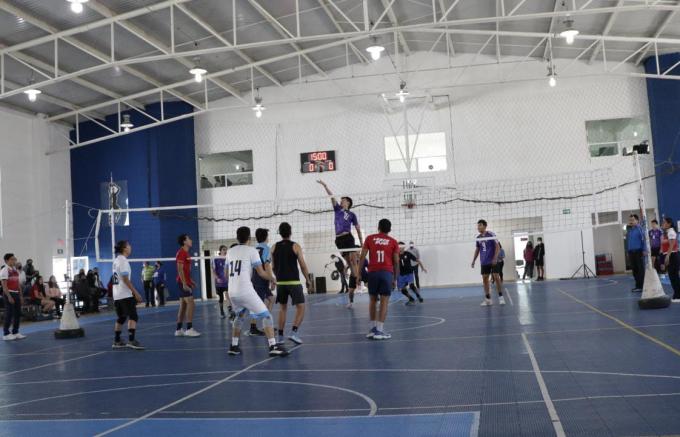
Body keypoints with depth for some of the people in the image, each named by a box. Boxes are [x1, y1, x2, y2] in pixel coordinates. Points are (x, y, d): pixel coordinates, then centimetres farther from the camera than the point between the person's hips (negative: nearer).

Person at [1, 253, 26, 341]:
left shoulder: (15, 270, 12)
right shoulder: (4, 270, -11)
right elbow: (4, 285, -15)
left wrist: (21, 295, 12)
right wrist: (9, 297, -20)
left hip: (16, 293, 8)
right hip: (9, 294, -8)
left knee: (18, 313, 10)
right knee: (9, 314, -4)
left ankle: (15, 332, 20)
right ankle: (6, 334, 6)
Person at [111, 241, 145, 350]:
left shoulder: (116, 260, 15)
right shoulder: (123, 261, -13)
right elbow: (126, 280, -18)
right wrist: (136, 293, -18)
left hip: (117, 295, 10)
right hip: (125, 295, -10)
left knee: (121, 318, 16)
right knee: (133, 317, -13)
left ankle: (117, 341, 19)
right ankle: (131, 340, -22)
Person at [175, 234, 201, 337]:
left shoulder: (186, 253, 17)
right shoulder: (181, 253, -12)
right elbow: (180, 269, -19)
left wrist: (190, 281, 20)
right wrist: (184, 283, -23)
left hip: (186, 282, 10)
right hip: (184, 282, -10)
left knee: (183, 306, 10)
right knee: (191, 304, -12)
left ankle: (179, 330, 13)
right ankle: (189, 329, -12)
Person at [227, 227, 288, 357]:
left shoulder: (230, 252, 14)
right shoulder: (252, 250, -2)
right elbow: (261, 273, -3)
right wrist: (273, 279, 16)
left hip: (232, 292, 6)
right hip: (246, 291, -6)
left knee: (239, 316, 29)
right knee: (266, 316, 0)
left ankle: (234, 346, 28)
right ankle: (273, 346, -11)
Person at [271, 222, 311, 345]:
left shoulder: (275, 247, 4)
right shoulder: (295, 246, -6)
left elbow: (273, 267, 9)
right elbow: (303, 265, -6)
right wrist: (307, 280, 5)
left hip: (280, 282, 4)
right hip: (294, 282, -4)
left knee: (282, 308, 15)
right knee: (300, 307, 2)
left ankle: (280, 336, 14)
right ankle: (294, 332, -14)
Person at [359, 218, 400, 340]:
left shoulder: (370, 238, 9)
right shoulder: (393, 242, 8)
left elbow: (362, 257, 3)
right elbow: (396, 262, 6)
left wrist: (359, 274, 8)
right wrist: (395, 279, 14)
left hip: (372, 272, 1)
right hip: (387, 273, -1)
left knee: (372, 300, 15)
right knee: (384, 301, 0)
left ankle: (373, 328, 16)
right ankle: (379, 330, -4)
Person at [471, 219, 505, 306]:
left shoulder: (491, 234, -8)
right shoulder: (478, 238, 8)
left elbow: (497, 246, -9)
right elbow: (477, 250, 17)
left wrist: (495, 258, -19)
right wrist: (474, 260, 10)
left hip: (493, 261, -5)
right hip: (484, 262, 5)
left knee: (496, 277, -6)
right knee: (485, 279, 3)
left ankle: (501, 297, 4)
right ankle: (488, 299, 8)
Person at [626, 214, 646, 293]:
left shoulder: (639, 229, -8)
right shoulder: (629, 230, 13)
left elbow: (644, 239, -13)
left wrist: (644, 250, -17)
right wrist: (628, 252, 17)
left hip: (639, 252, -7)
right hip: (631, 252, 7)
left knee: (641, 269, -2)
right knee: (634, 269, 10)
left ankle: (641, 286, 0)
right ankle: (638, 285, 17)